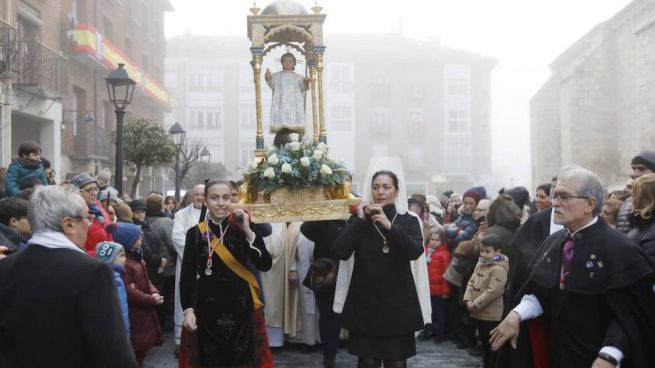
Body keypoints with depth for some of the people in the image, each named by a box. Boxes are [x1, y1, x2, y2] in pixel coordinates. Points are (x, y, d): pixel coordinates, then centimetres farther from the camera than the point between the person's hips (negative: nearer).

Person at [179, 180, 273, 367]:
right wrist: (188, 309, -6)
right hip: (208, 307, 1)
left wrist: (248, 232, -18)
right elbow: (187, 275, 3)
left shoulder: (242, 228, -2)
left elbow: (265, 265, -11)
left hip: (240, 305, 0)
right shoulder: (195, 233, 1)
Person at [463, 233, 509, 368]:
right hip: (478, 312, 9)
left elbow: (493, 291, -24)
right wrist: (468, 300, -4)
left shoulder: (499, 269, -19)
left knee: (491, 342, 0)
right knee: (484, 340, 21)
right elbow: (471, 282, 12)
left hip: (491, 314, -9)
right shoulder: (480, 264, 10)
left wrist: (475, 304, -20)